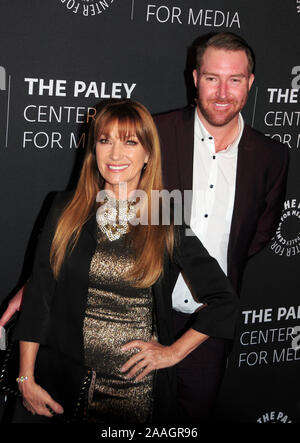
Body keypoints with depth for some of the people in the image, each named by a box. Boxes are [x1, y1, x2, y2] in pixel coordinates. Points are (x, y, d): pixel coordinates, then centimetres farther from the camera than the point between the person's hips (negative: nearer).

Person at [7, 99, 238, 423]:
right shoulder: (66, 211, 1)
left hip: (137, 385, -1)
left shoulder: (167, 225, -4)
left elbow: (224, 301, 1)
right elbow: (38, 296, 0)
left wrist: (174, 351, -1)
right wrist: (26, 378, -5)